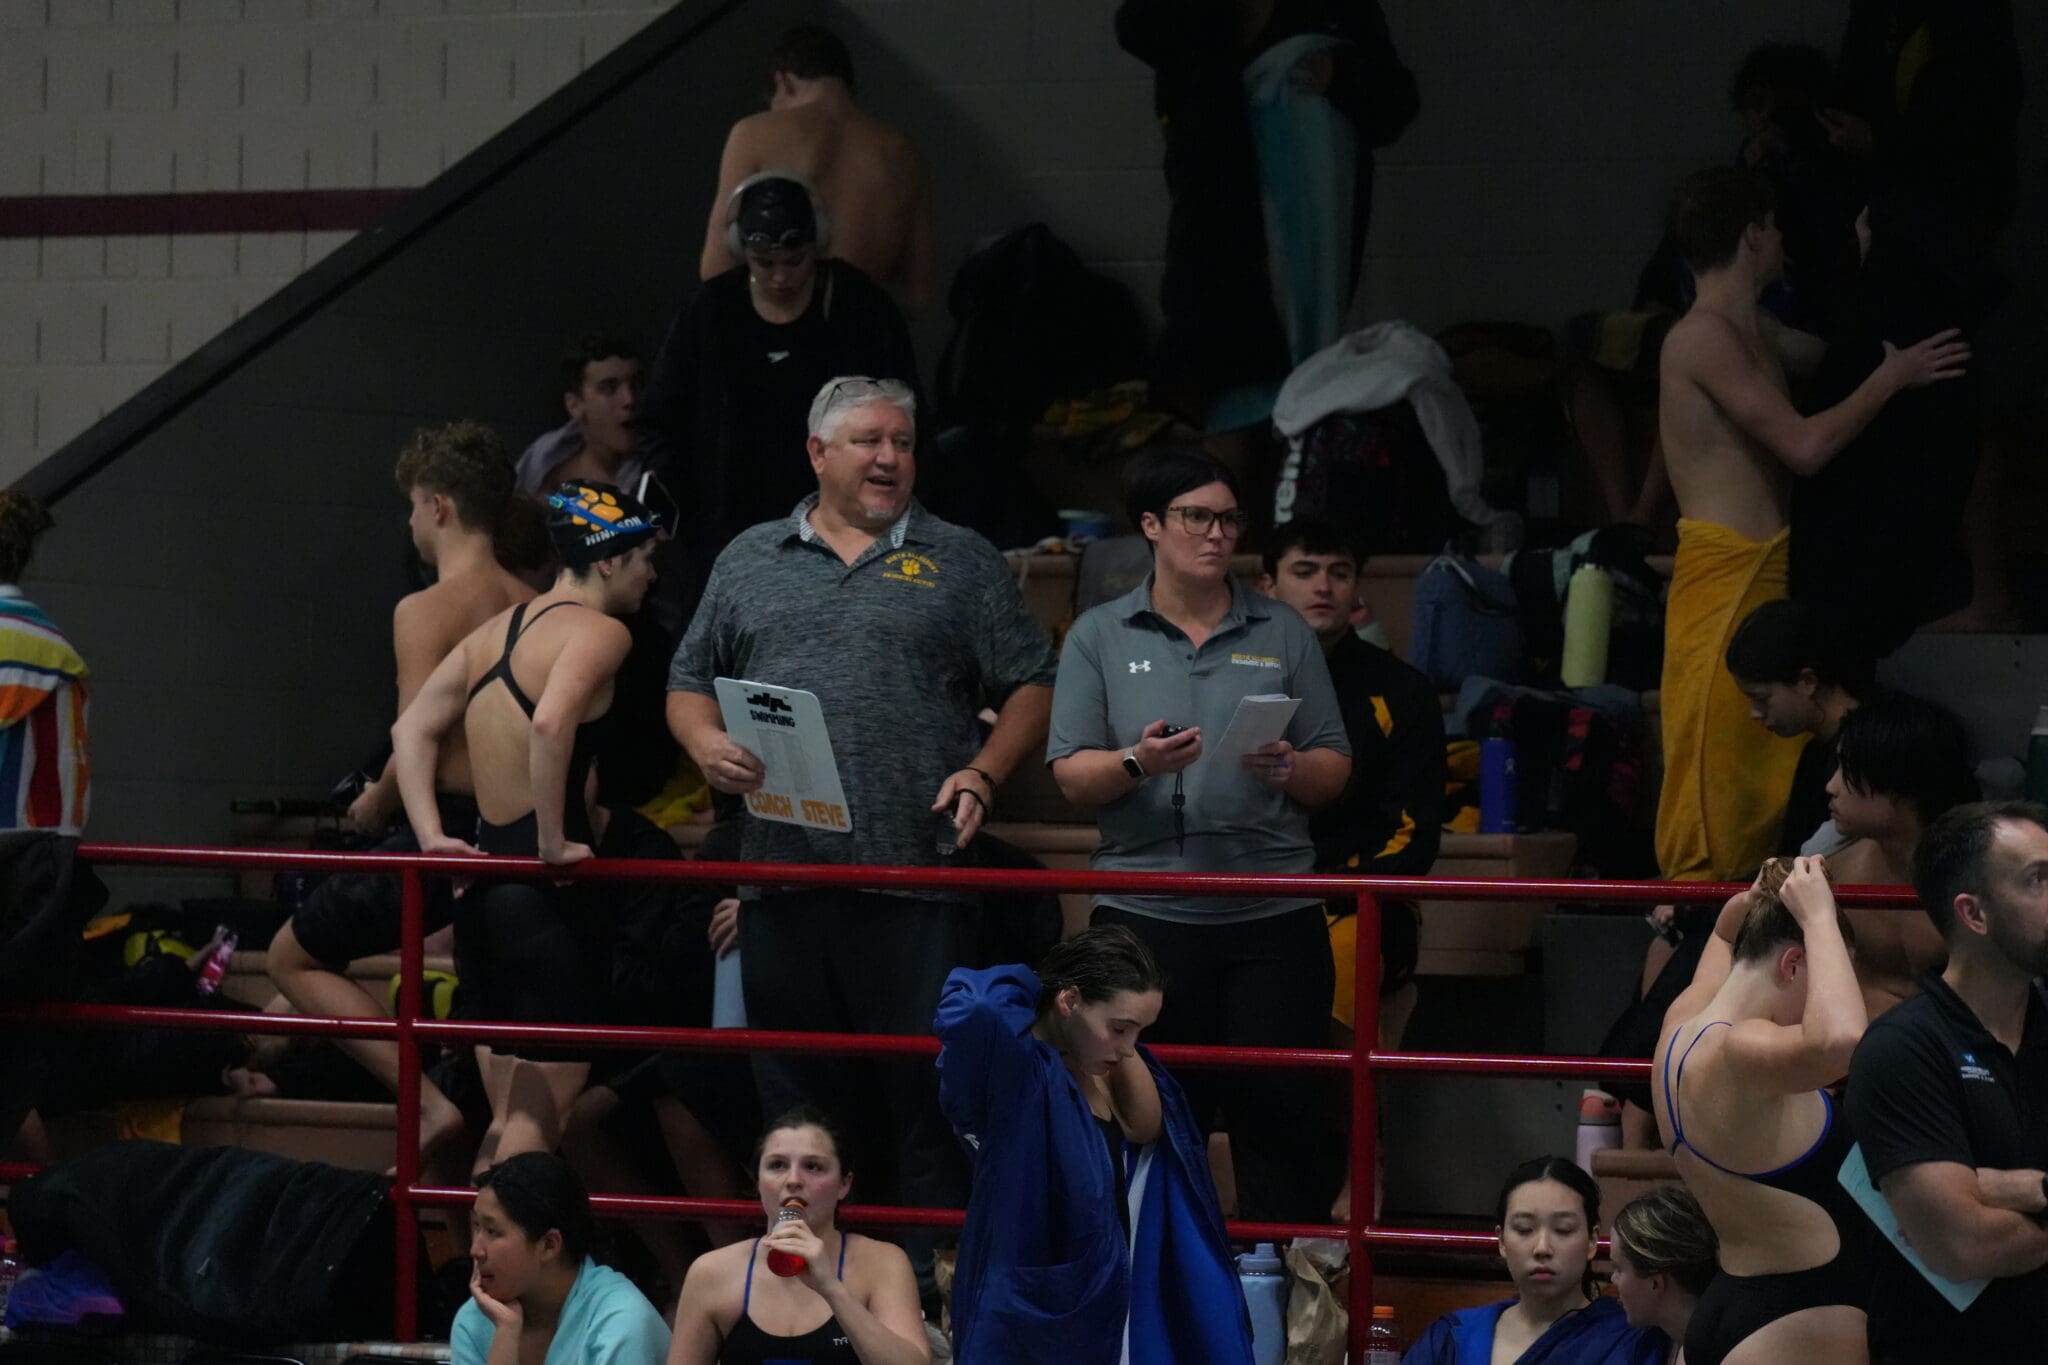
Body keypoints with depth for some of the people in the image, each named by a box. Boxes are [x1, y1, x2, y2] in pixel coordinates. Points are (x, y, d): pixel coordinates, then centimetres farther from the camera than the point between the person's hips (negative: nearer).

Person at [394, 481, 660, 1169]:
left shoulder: (498, 628, 15)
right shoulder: (598, 631, -10)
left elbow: (412, 728, 14)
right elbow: (550, 724, -28)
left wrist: (432, 837, 7)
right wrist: (553, 843, -21)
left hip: (483, 880, 8)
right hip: (550, 899, -8)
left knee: (507, 1121, 15)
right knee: (539, 1120, -4)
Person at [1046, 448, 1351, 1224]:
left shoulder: (1283, 635, 12)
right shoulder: (1100, 637, 9)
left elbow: (1335, 770, 10)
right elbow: (1071, 776, 2)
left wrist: (1288, 768, -11)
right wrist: (1137, 763, -17)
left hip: (1273, 910, 0)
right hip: (1145, 909, 0)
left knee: (1277, 1114, -1)